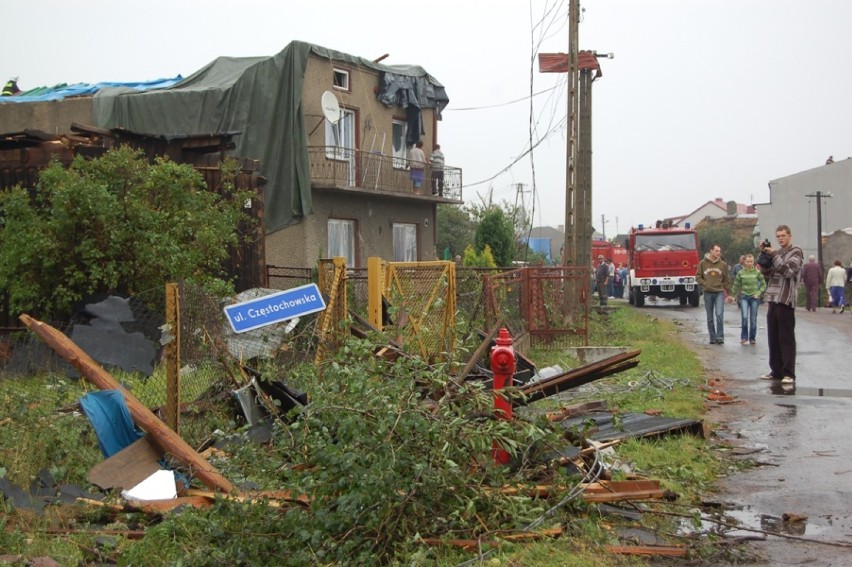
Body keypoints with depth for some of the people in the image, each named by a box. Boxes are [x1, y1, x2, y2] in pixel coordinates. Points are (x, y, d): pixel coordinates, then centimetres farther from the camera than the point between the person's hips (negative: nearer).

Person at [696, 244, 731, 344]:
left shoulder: (723, 264, 4)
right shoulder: (703, 263, 2)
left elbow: (727, 280, 7)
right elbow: (698, 277, 6)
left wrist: (728, 293, 4)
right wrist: (704, 284, -10)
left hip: (719, 292, -1)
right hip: (708, 293, 1)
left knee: (719, 315, -14)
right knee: (710, 318, 7)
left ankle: (720, 337, -9)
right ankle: (712, 337, 15)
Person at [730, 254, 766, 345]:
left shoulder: (757, 272, -1)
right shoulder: (741, 273, 1)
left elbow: (763, 284, 5)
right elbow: (736, 285, 9)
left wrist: (759, 293, -6)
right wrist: (732, 295, 9)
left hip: (754, 297, 0)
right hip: (744, 297, 0)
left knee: (753, 319, 4)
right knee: (744, 317, -15)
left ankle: (752, 338, 15)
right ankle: (744, 337, -6)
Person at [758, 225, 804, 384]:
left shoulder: (795, 252, -1)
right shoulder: (776, 253, 18)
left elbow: (788, 271, -15)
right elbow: (766, 274, 12)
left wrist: (773, 255, -13)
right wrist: (764, 255, 1)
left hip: (785, 300, -7)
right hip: (772, 299, 7)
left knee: (786, 338, -7)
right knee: (773, 338, 8)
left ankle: (789, 373, -7)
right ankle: (776, 371, 14)